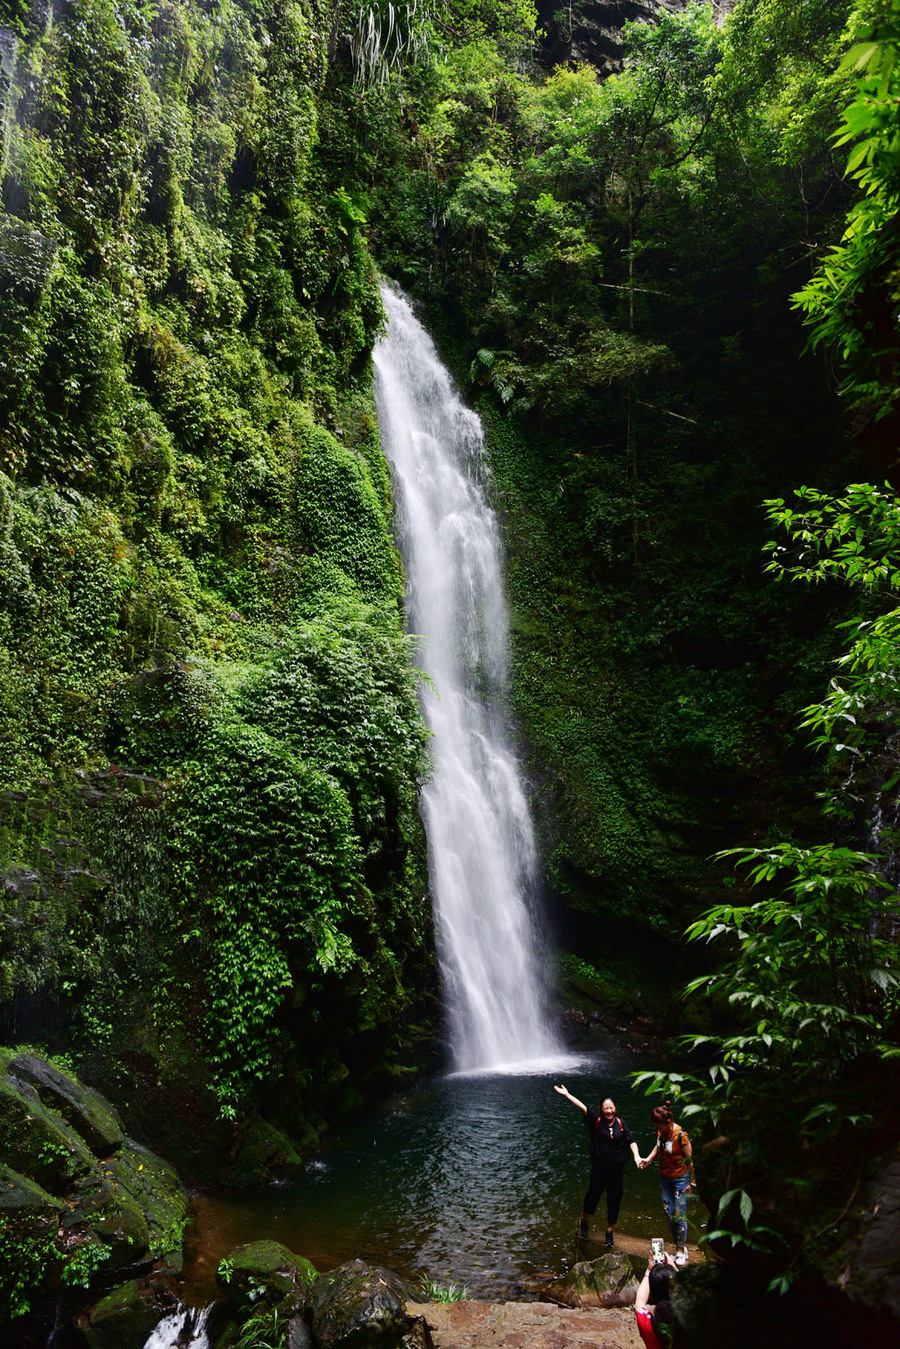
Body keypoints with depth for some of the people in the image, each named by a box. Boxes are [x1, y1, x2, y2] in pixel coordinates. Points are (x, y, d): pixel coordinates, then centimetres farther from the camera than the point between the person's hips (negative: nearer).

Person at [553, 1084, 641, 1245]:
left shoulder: (621, 1123, 2)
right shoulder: (596, 1121, -5)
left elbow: (630, 1141, -1)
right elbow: (582, 1106, -11)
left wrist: (636, 1156, -16)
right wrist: (566, 1094, -16)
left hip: (617, 1168, 2)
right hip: (599, 1166, -2)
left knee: (615, 1199, 7)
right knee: (593, 1194, 6)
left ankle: (610, 1231, 25)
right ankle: (584, 1222, 35)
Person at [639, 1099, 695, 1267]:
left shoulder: (680, 1135, -26)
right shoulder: (660, 1131, -6)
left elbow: (690, 1159, -17)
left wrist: (691, 1183, -10)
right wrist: (648, 1159, -3)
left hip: (680, 1178, -6)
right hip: (665, 1177, 6)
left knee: (679, 1216, -4)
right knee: (669, 1215, 11)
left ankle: (681, 1250, 14)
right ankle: (678, 1246, 27)